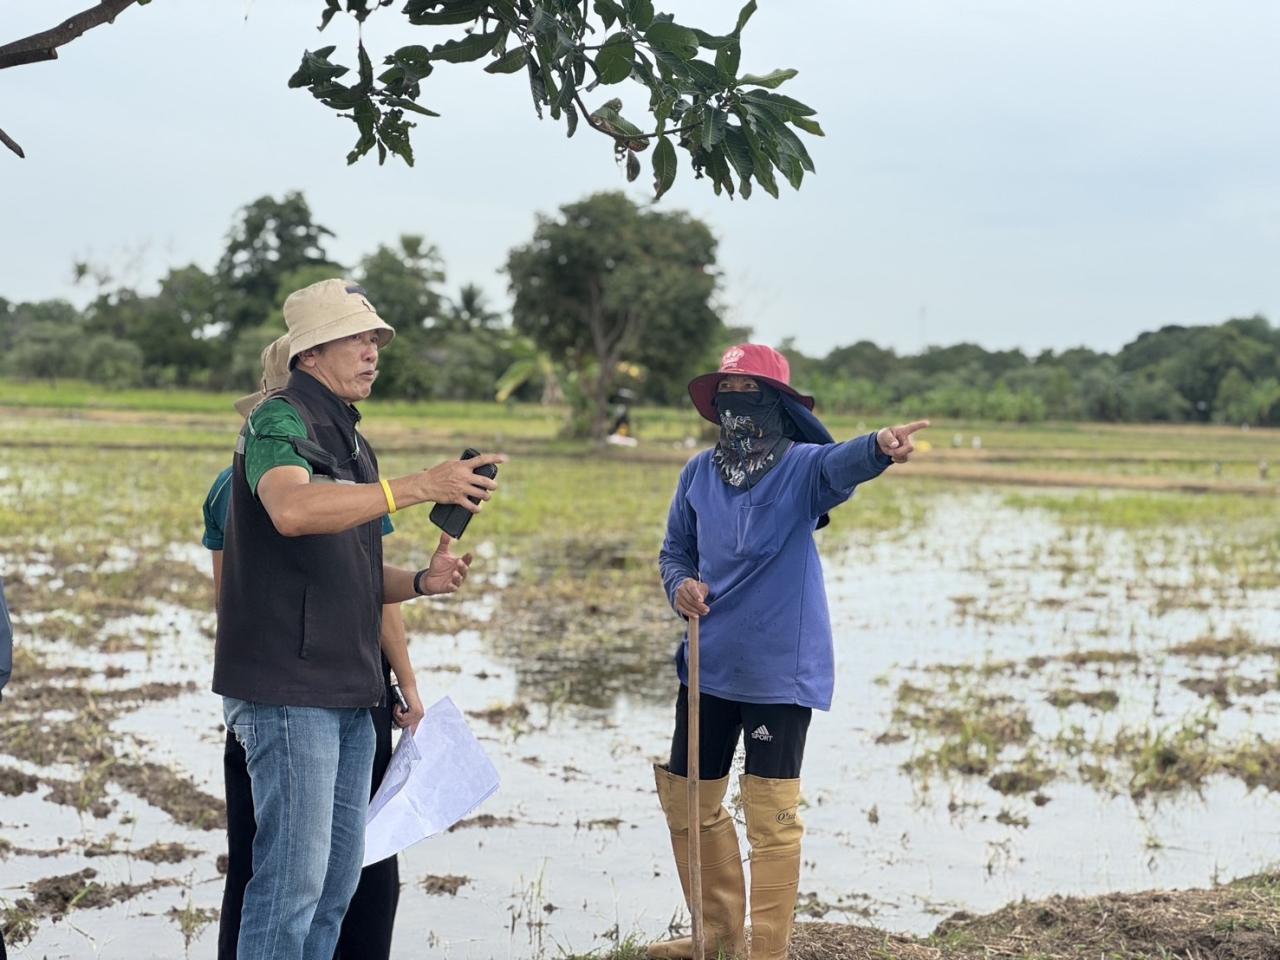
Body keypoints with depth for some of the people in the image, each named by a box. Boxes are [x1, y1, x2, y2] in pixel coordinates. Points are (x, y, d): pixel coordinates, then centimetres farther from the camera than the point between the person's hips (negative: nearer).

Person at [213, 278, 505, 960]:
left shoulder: (349, 440, 20)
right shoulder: (280, 421, -8)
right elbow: (292, 510, -31)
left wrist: (422, 582, 5)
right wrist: (420, 487, -32)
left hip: (349, 694, 9)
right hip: (287, 690, -9)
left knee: (338, 878, 12)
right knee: (294, 874, -9)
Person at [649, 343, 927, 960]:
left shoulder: (803, 466, -10)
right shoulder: (699, 472, 5)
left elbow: (842, 463, -33)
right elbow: (675, 549, 16)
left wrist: (879, 448, -56)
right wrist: (679, 584, -7)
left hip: (780, 667, -6)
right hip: (708, 662, 6)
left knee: (771, 815, -3)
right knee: (689, 801, 15)